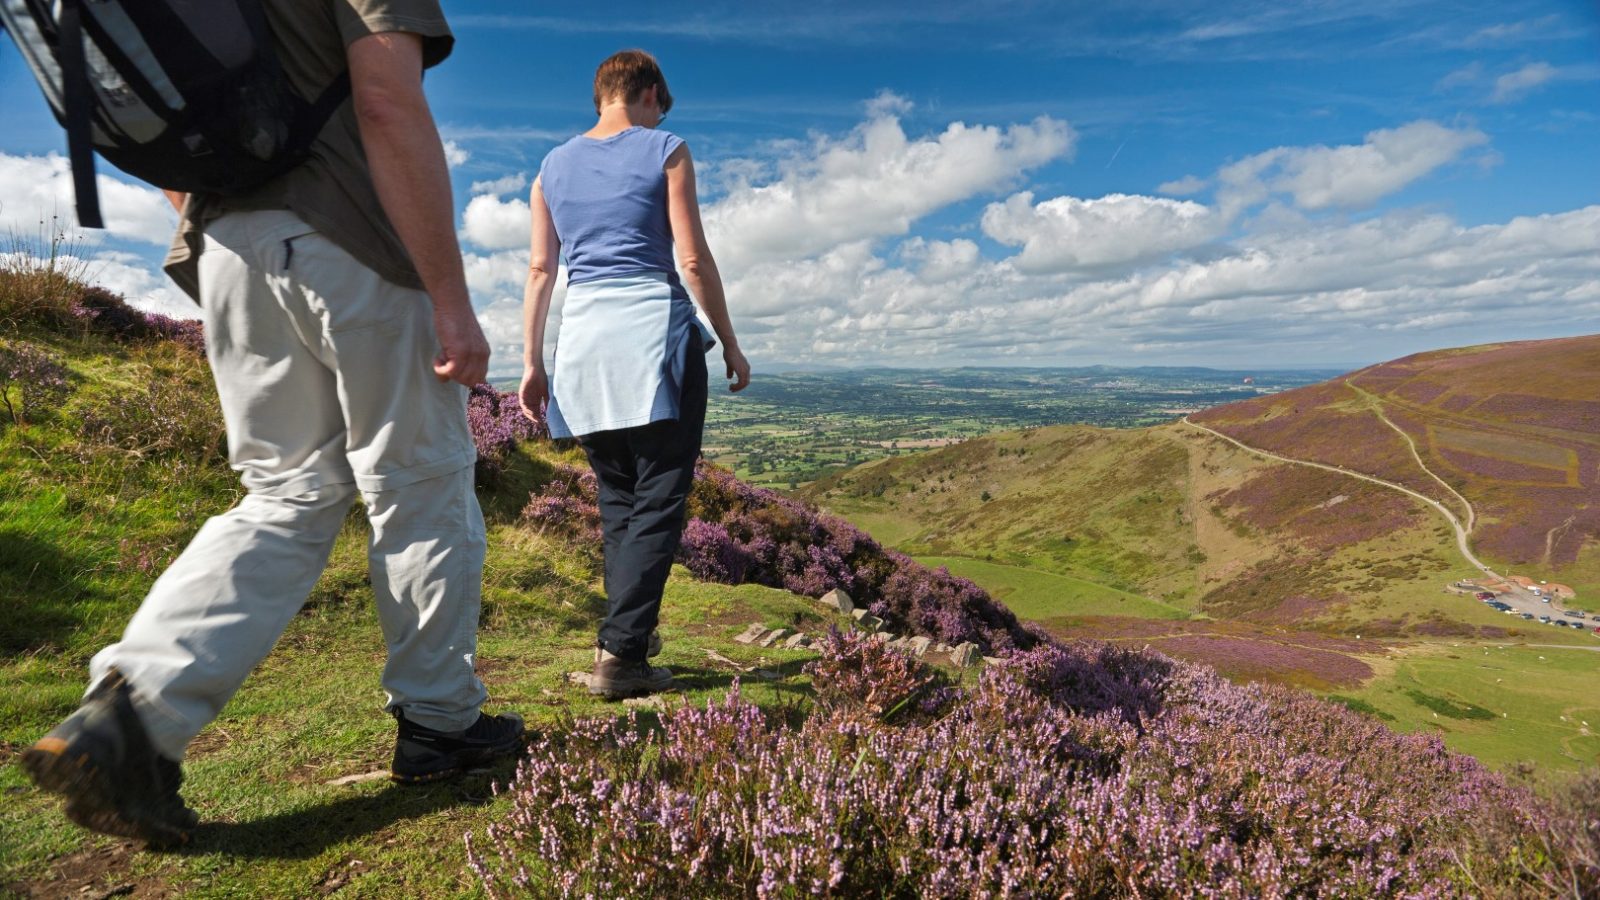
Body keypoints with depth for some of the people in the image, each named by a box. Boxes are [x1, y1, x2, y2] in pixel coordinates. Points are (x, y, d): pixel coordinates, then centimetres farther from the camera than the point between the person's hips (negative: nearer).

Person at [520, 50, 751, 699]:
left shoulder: (553, 166, 16)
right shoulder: (664, 151, 3)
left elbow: (540, 270, 11)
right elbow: (694, 260, -3)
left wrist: (532, 362, 13)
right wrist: (730, 344, 3)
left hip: (582, 338, 5)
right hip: (655, 333, -5)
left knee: (617, 499, 14)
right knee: (658, 500, -3)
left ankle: (630, 637, 20)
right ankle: (618, 653, -7)